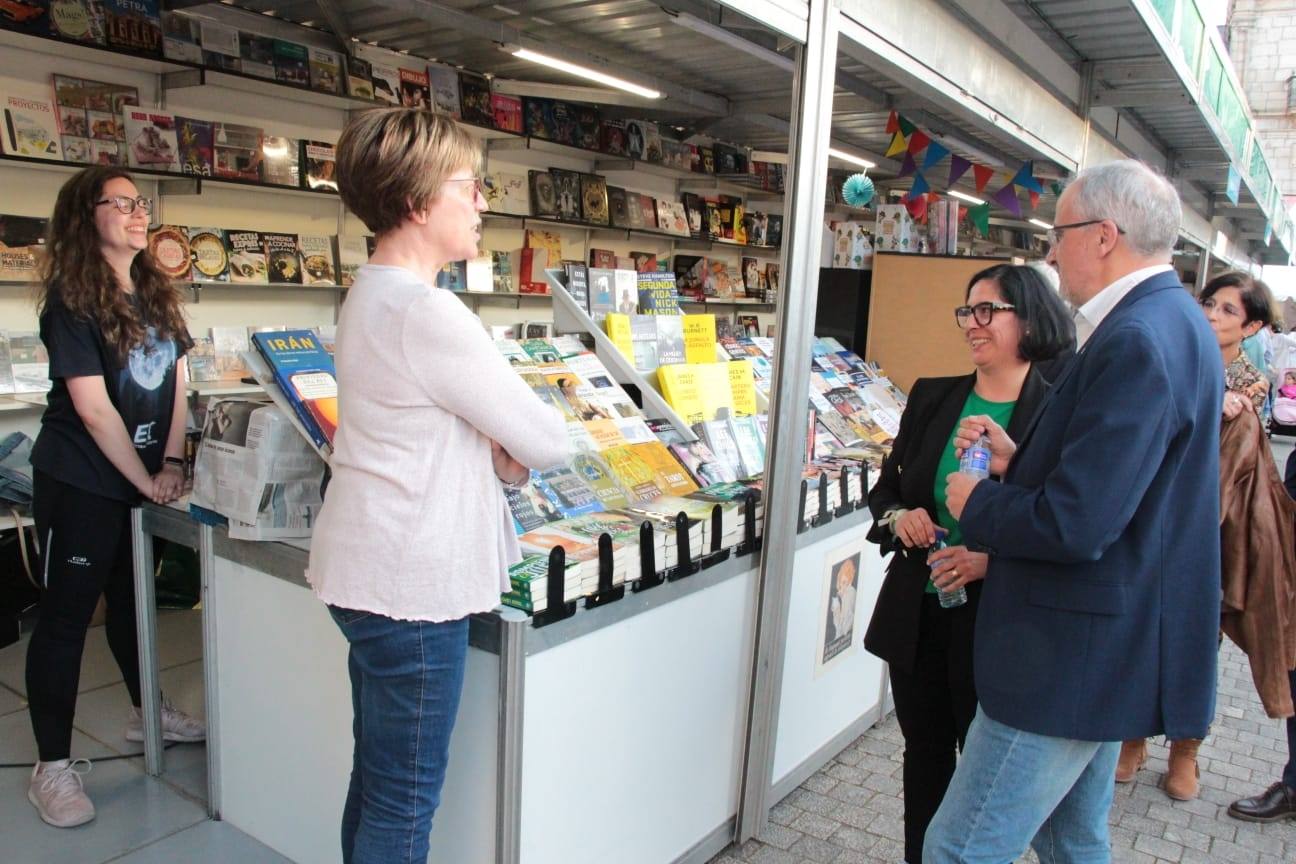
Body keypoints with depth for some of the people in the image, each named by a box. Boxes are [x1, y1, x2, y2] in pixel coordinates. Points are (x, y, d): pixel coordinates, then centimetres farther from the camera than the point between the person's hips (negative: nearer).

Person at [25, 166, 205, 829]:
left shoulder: (157, 295, 8)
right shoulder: (72, 299, -13)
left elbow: (176, 383, 6)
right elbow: (92, 405, -18)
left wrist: (172, 462, -5)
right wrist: (146, 480, -14)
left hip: (143, 479, 7)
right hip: (80, 482, -6)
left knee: (131, 596, 20)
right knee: (66, 613, 2)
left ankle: (144, 711, 38)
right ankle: (52, 766, 13)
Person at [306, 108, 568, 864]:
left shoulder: (372, 293, 10)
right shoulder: (431, 315, -22)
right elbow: (547, 442, -17)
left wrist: (495, 450, -1)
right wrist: (517, 446, 6)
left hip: (370, 572, 10)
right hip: (412, 582, -10)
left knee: (376, 782, 23)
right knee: (406, 801, 7)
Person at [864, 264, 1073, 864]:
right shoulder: (931, 397, 4)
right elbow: (888, 483, 13)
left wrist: (990, 560, -23)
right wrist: (897, 516, -8)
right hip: (915, 612, 4)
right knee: (924, 753, 19)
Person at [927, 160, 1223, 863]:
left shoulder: (1137, 342, -24)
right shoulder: (1172, 320, 10)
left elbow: (1075, 525, -30)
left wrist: (976, 504, -12)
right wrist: (1022, 460, 4)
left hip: (1073, 659, -11)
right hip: (1113, 646, 11)